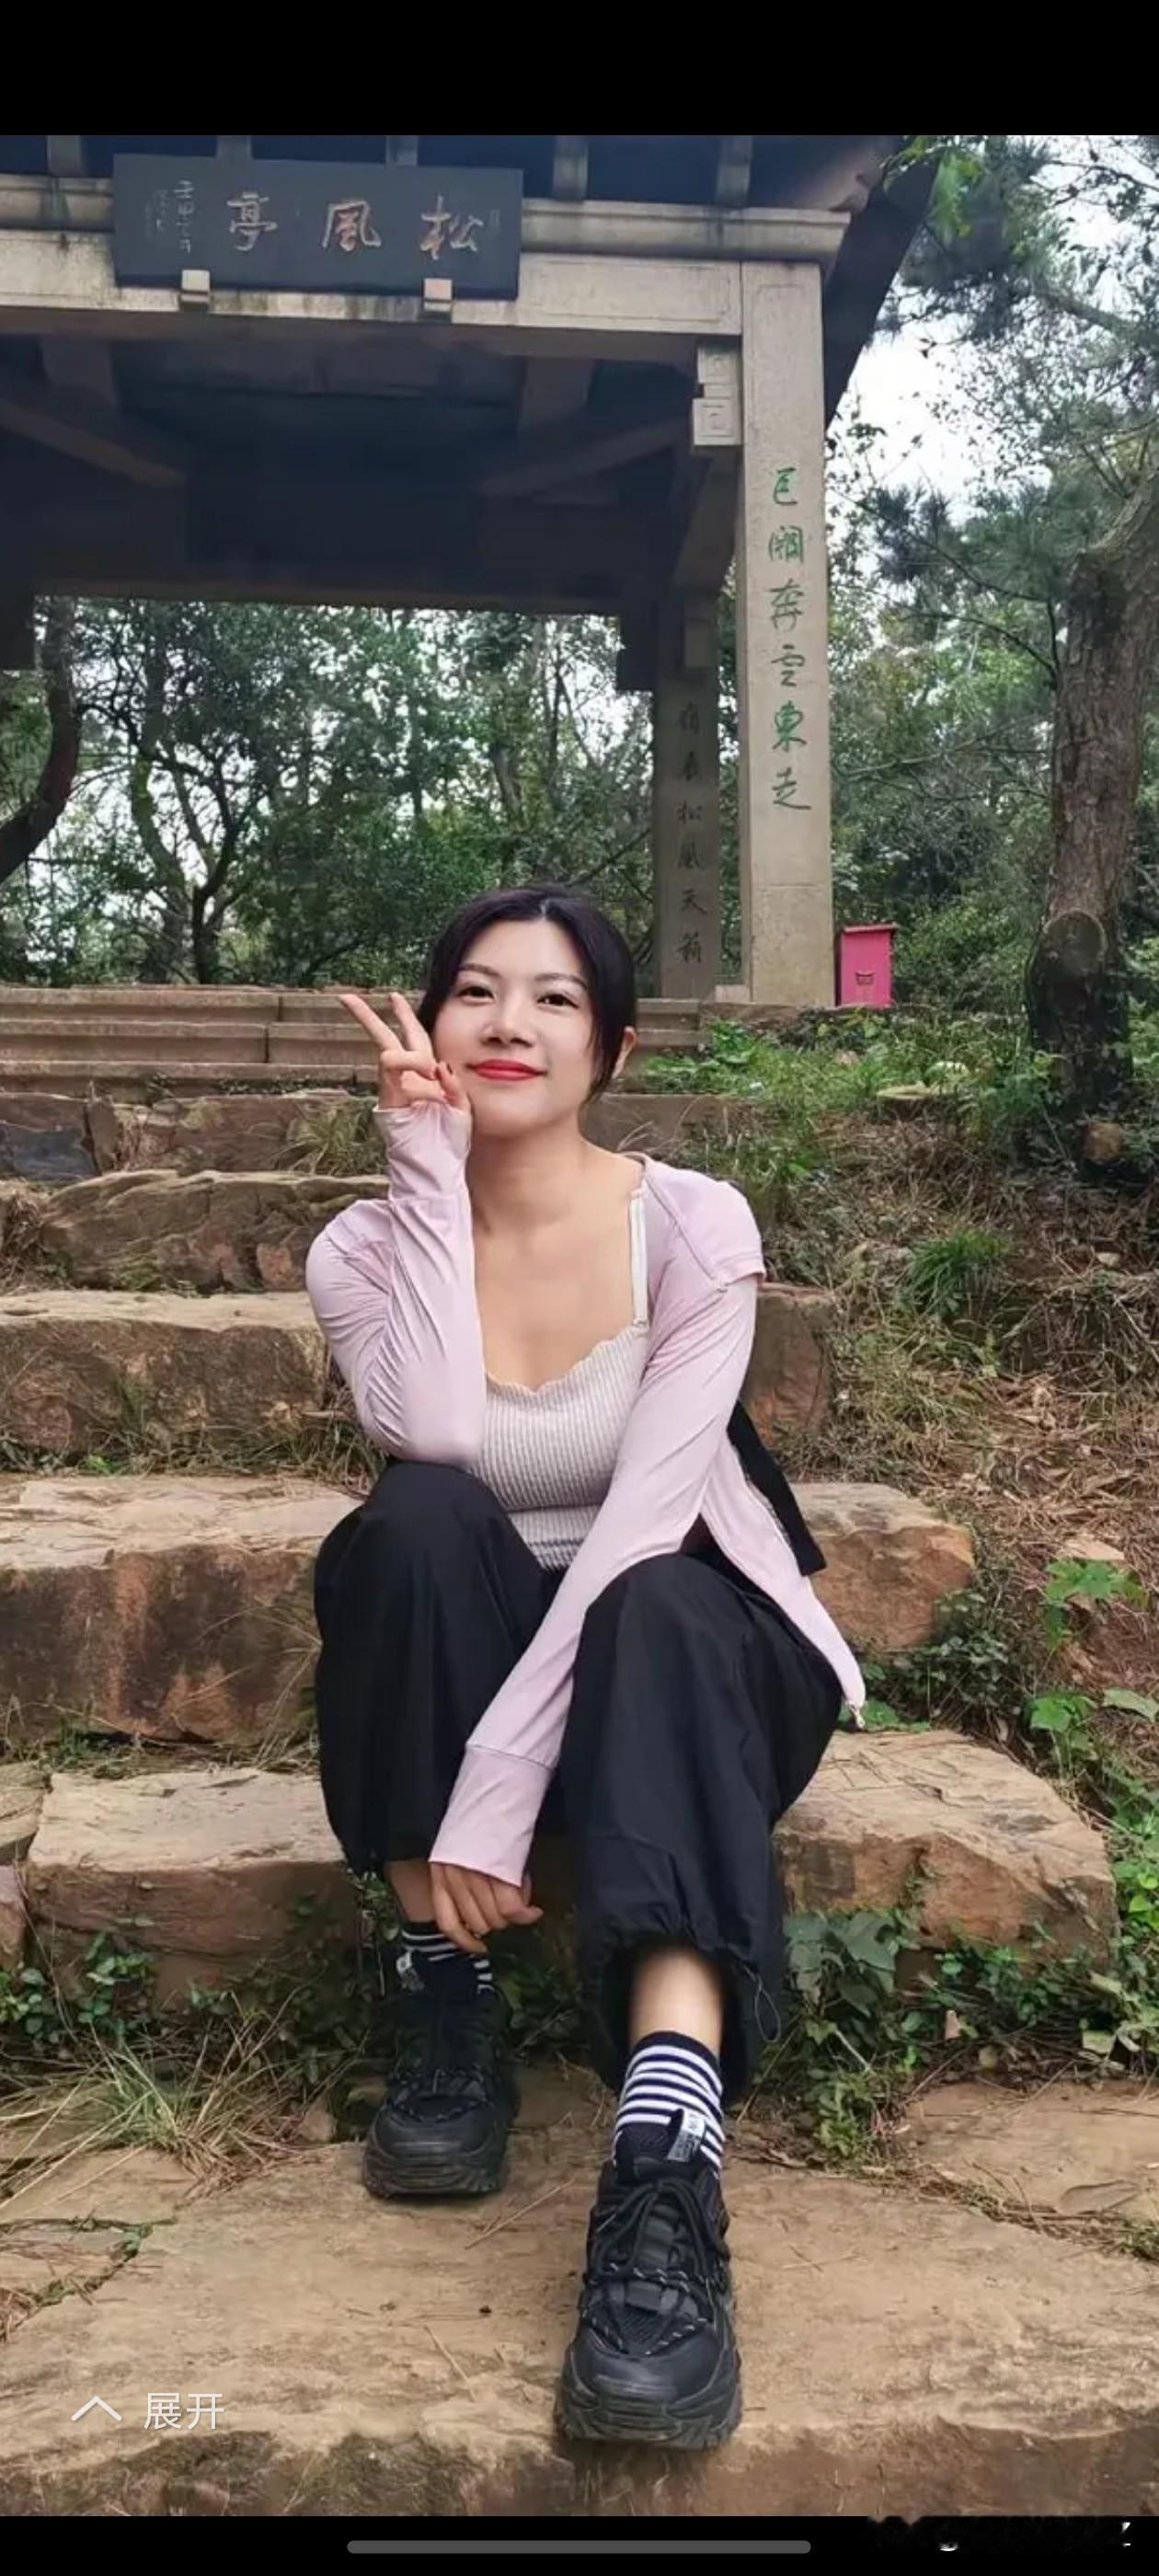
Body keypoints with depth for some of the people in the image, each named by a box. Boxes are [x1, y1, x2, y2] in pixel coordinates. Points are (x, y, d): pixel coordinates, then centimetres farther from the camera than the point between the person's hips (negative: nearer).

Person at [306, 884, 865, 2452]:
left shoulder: (695, 1227, -14)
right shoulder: (365, 1248, -7)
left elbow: (642, 1518, -25)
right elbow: (433, 1436, -28)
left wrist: (503, 1778, -33)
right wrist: (429, 1166, -24)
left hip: (679, 1656, -2)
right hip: (473, 1650, 2)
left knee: (653, 1617, -37)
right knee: (416, 1522, -31)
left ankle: (668, 2177, -48)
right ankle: (447, 2013, -19)